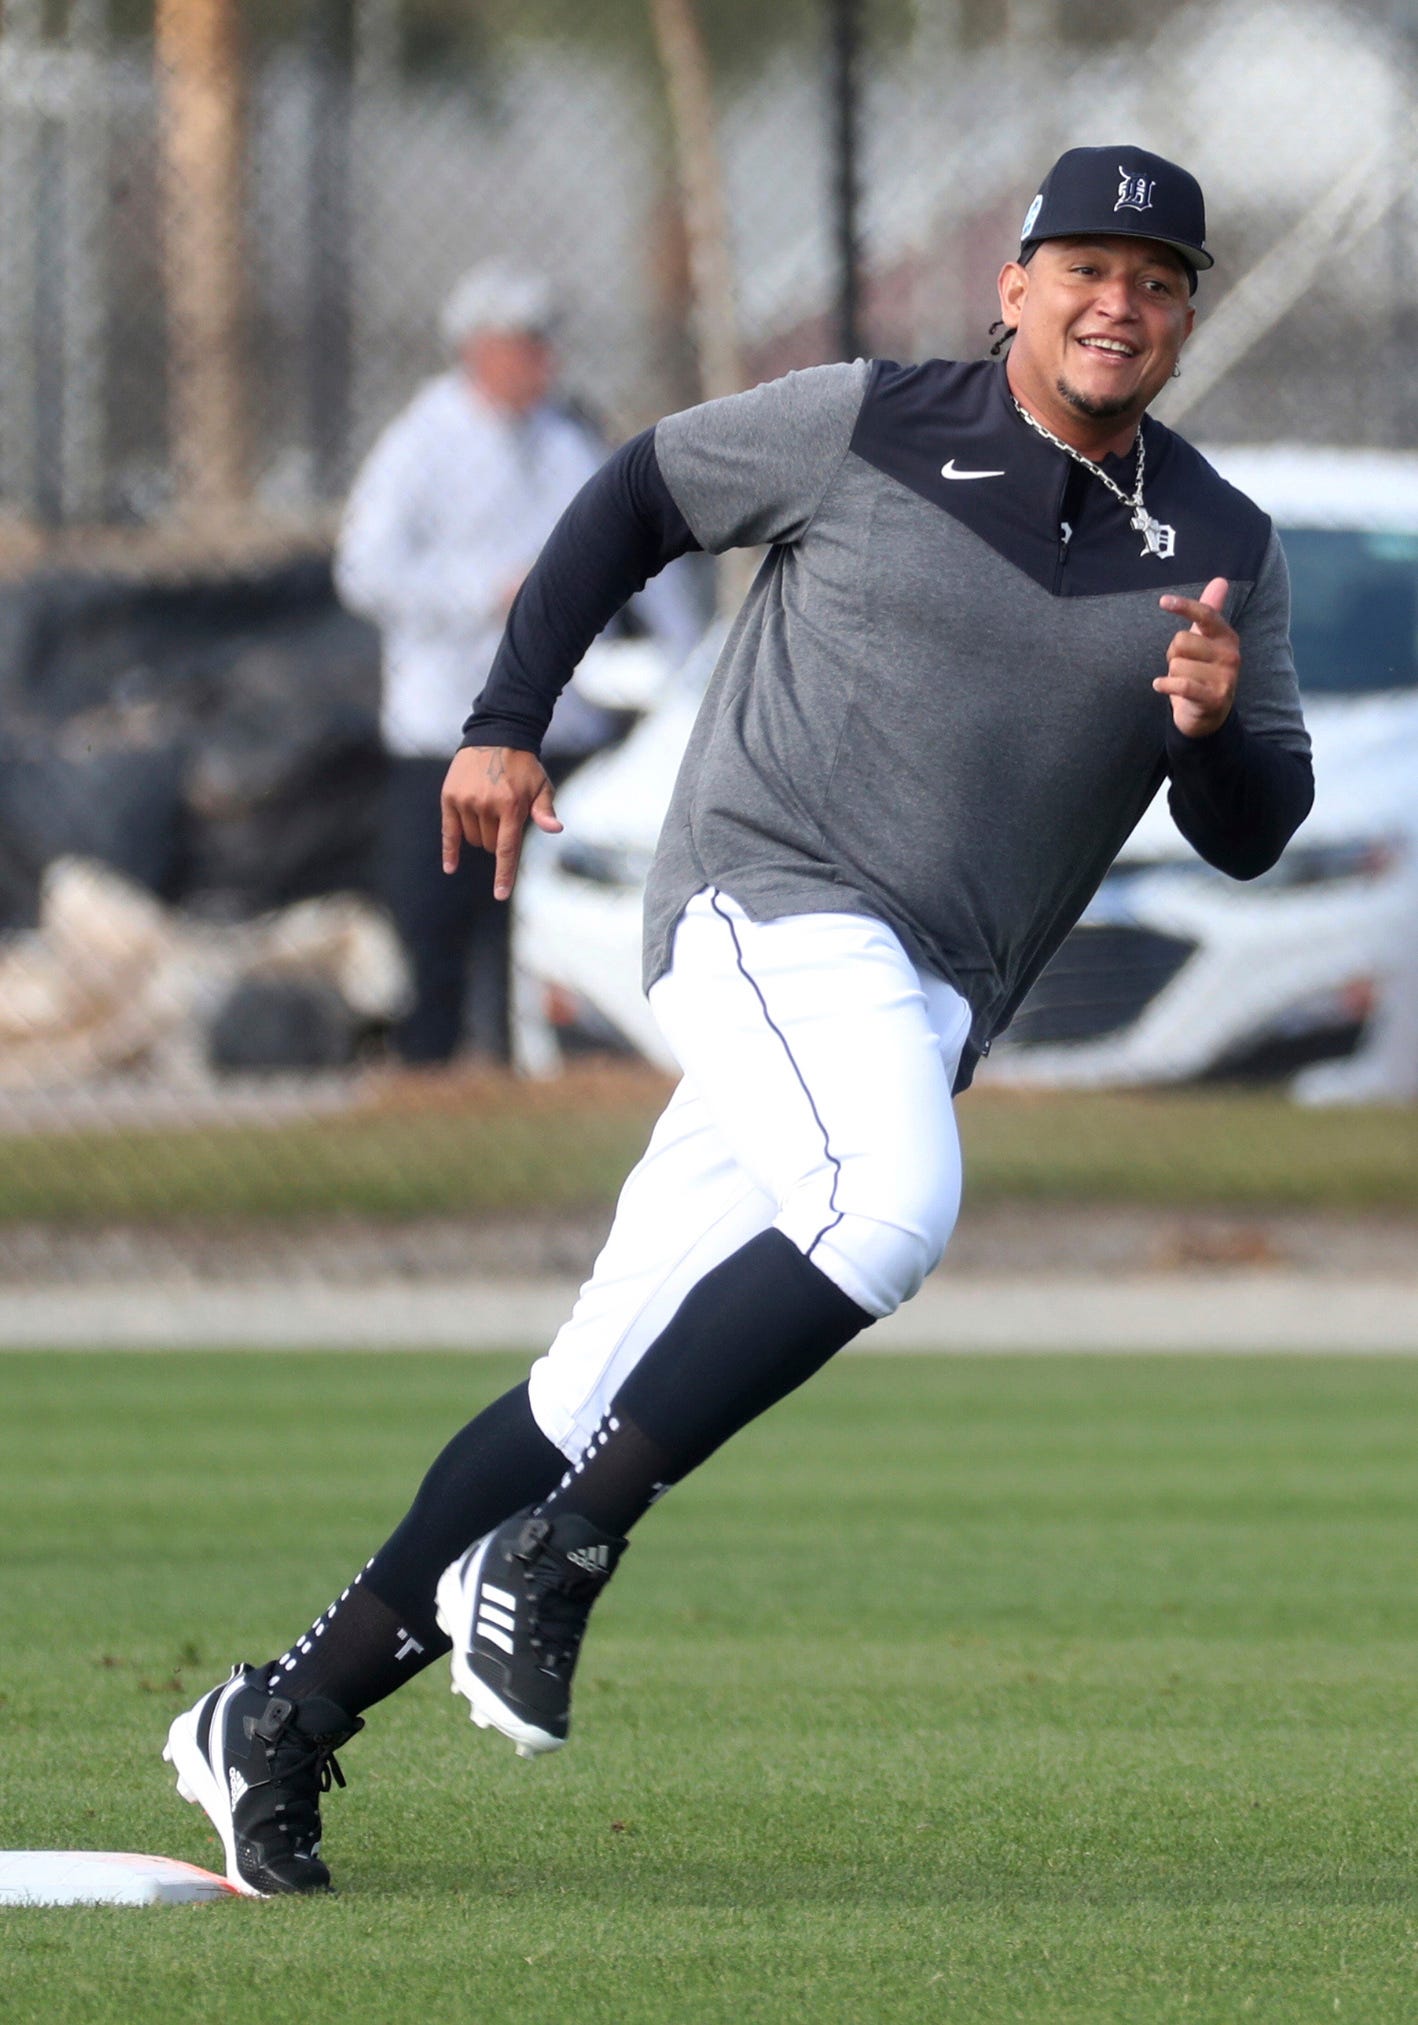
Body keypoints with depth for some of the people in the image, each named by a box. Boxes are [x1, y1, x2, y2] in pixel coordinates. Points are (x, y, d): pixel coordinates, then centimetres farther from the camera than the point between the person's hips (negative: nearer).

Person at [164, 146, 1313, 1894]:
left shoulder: (1222, 552, 9)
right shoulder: (863, 429, 0)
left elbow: (1251, 836, 7)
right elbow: (635, 498, 13)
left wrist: (1220, 728, -16)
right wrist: (504, 727, 7)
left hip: (922, 1011, 5)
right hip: (768, 902, -5)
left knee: (601, 1398, 1)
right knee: (889, 1207, -34)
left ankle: (289, 1719, 8)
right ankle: (548, 1560, -26)